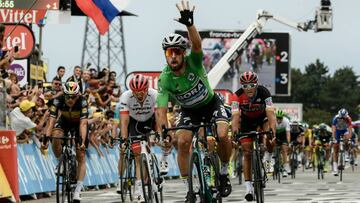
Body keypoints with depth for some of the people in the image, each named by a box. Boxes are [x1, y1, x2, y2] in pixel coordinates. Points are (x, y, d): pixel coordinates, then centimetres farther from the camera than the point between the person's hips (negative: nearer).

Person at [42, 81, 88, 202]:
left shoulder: (82, 102, -35)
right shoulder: (58, 101, -31)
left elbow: (83, 124, -41)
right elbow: (51, 121, -36)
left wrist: (82, 141, -54)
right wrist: (46, 139, -49)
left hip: (79, 123, -1)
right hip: (64, 121, 1)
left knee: (81, 157, -9)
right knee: (56, 138, -32)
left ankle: (77, 192, -8)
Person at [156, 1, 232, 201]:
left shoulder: (193, 62, -28)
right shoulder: (164, 79, -25)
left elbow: (197, 44, -51)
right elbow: (162, 110, -29)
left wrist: (189, 24, -68)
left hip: (211, 104, -1)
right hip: (189, 111, 1)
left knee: (223, 135, -26)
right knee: (182, 142, -21)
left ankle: (224, 172, 1)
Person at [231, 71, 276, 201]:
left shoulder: (264, 92, -32)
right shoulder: (237, 96, -31)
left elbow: (270, 113, -41)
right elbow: (235, 116, -40)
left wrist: (273, 130, -57)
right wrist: (234, 131, -58)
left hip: (262, 117, 0)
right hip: (246, 120, 0)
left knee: (270, 137, -31)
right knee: (247, 153, -8)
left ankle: (268, 157, 0)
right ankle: (248, 187, -5)